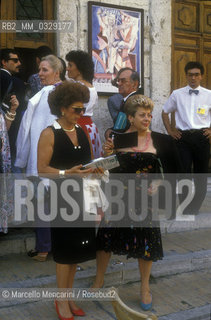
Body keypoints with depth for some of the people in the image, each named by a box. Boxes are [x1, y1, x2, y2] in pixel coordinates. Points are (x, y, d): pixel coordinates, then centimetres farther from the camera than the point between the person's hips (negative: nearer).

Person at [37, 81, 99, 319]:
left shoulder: (81, 131, 11)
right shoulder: (49, 134, -8)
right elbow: (42, 169, -13)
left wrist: (95, 169, 0)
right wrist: (66, 173, -24)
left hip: (82, 197, 6)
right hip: (61, 198, -6)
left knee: (77, 247, 11)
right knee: (65, 250, 2)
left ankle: (68, 296, 27)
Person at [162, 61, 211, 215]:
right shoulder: (177, 94, 5)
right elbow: (165, 112, 17)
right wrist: (170, 130, 8)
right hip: (183, 137, -1)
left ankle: (194, 210, 22)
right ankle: (186, 211, 9)